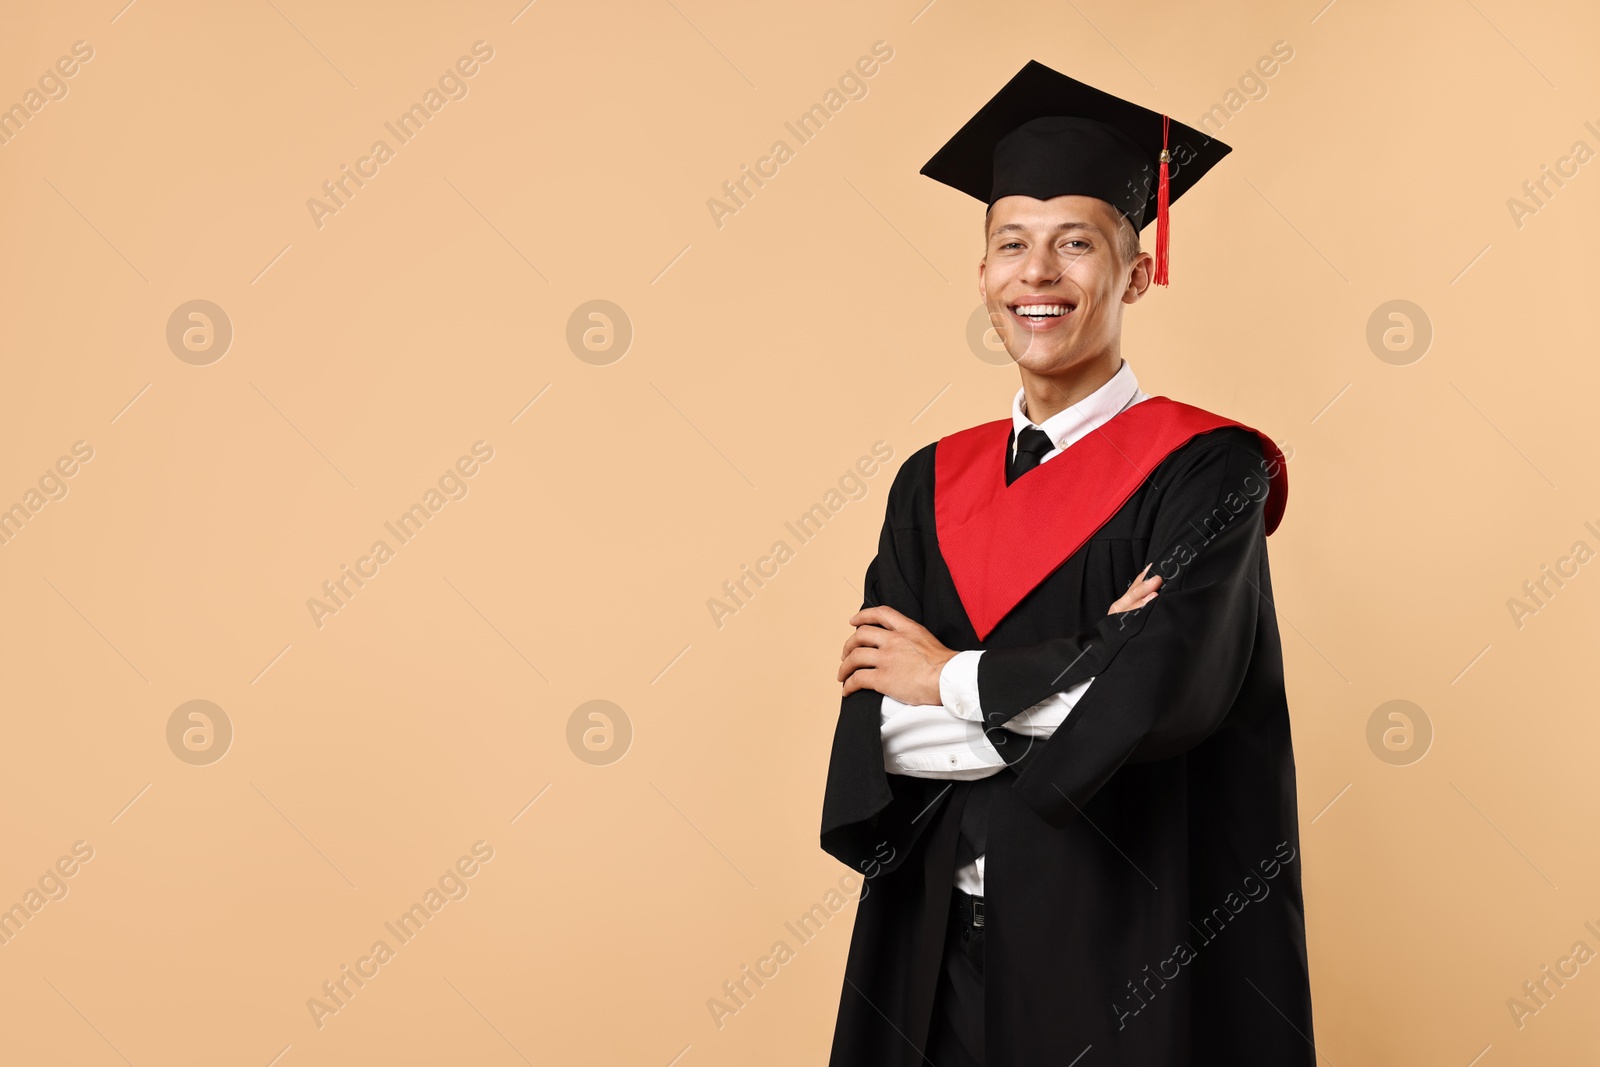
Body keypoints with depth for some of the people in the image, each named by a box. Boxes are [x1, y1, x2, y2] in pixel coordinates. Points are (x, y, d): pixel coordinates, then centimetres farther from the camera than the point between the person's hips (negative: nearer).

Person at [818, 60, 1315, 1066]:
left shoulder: (1205, 469, -9)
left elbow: (1168, 691, -23)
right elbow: (872, 732, -5)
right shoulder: (934, 483, 3)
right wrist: (1087, 669, -18)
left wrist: (953, 679, -10)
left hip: (1128, 952, -4)